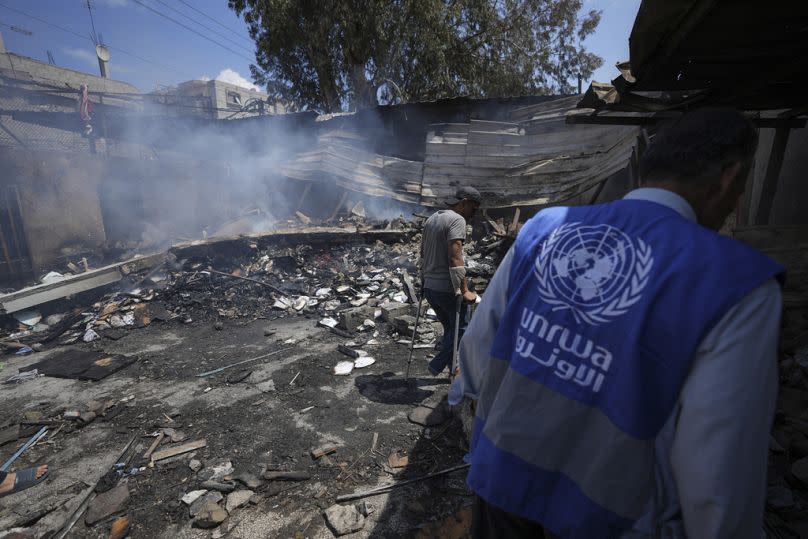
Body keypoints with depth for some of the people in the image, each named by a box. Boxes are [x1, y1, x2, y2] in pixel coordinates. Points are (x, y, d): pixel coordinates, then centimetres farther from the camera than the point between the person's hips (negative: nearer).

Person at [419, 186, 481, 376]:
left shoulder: (432, 218, 14)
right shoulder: (457, 220, -14)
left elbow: (423, 253, 19)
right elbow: (455, 258, -23)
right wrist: (464, 291, -20)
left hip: (429, 287, 9)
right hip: (447, 289, -9)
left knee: (450, 328, 20)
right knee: (461, 328, 9)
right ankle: (437, 365, 10)